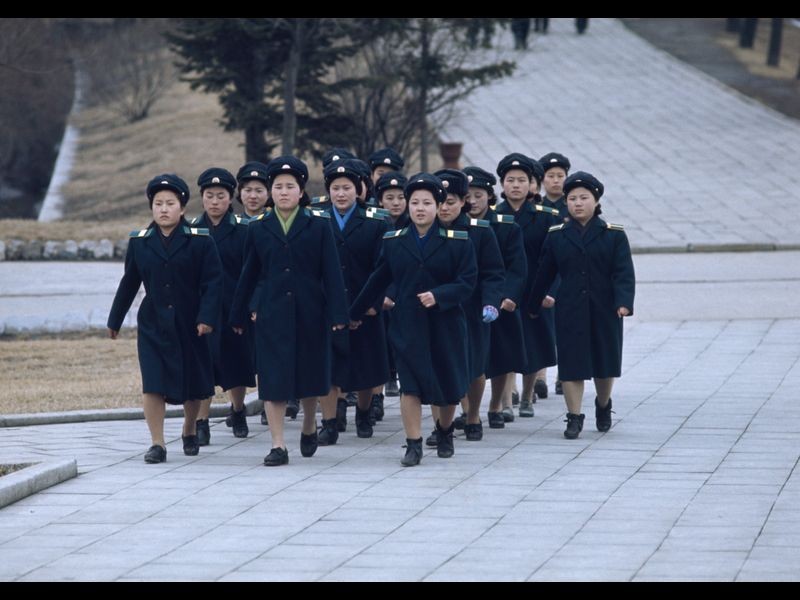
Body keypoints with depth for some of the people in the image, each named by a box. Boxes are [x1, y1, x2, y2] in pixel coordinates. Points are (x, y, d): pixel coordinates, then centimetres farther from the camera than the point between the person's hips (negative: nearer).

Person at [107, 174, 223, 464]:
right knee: (153, 384, -9)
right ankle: (157, 443, -6)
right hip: (152, 325, 1)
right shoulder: (139, 242, 3)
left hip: (190, 325, -1)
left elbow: (212, 282, -7)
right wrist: (115, 320, 15)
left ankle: (189, 431, 36)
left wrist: (207, 317, -18)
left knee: (193, 385, 11)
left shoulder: (200, 240, -5)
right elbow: (129, 283, 12)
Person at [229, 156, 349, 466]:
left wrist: (337, 313, -10)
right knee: (273, 380, -4)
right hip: (272, 313, 1)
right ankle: (278, 445, -2)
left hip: (310, 313, -1)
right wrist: (238, 316, 12)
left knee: (310, 375, 10)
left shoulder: (318, 226, 0)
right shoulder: (258, 229, 5)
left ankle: (309, 426, 36)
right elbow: (248, 276, 11)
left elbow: (331, 273, -3)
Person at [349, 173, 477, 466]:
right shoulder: (393, 242, 4)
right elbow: (377, 282, 13)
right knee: (410, 384, -9)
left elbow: (467, 282, -6)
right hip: (407, 324, 0)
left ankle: (445, 430, 37)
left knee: (449, 386, 10)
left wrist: (438, 295, -21)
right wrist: (355, 313, 18)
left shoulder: (457, 242, -2)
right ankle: (413, 445, -5)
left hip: (445, 324, 0)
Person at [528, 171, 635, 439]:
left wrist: (624, 303, -22)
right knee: (571, 363, -4)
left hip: (605, 310, -1)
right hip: (570, 311, 1)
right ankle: (574, 417, 1)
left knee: (604, 362, 11)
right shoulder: (556, 236, 3)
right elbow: (544, 274, 11)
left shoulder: (614, 235, -2)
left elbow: (624, 273, -8)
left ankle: (603, 405, 36)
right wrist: (534, 304, 15)